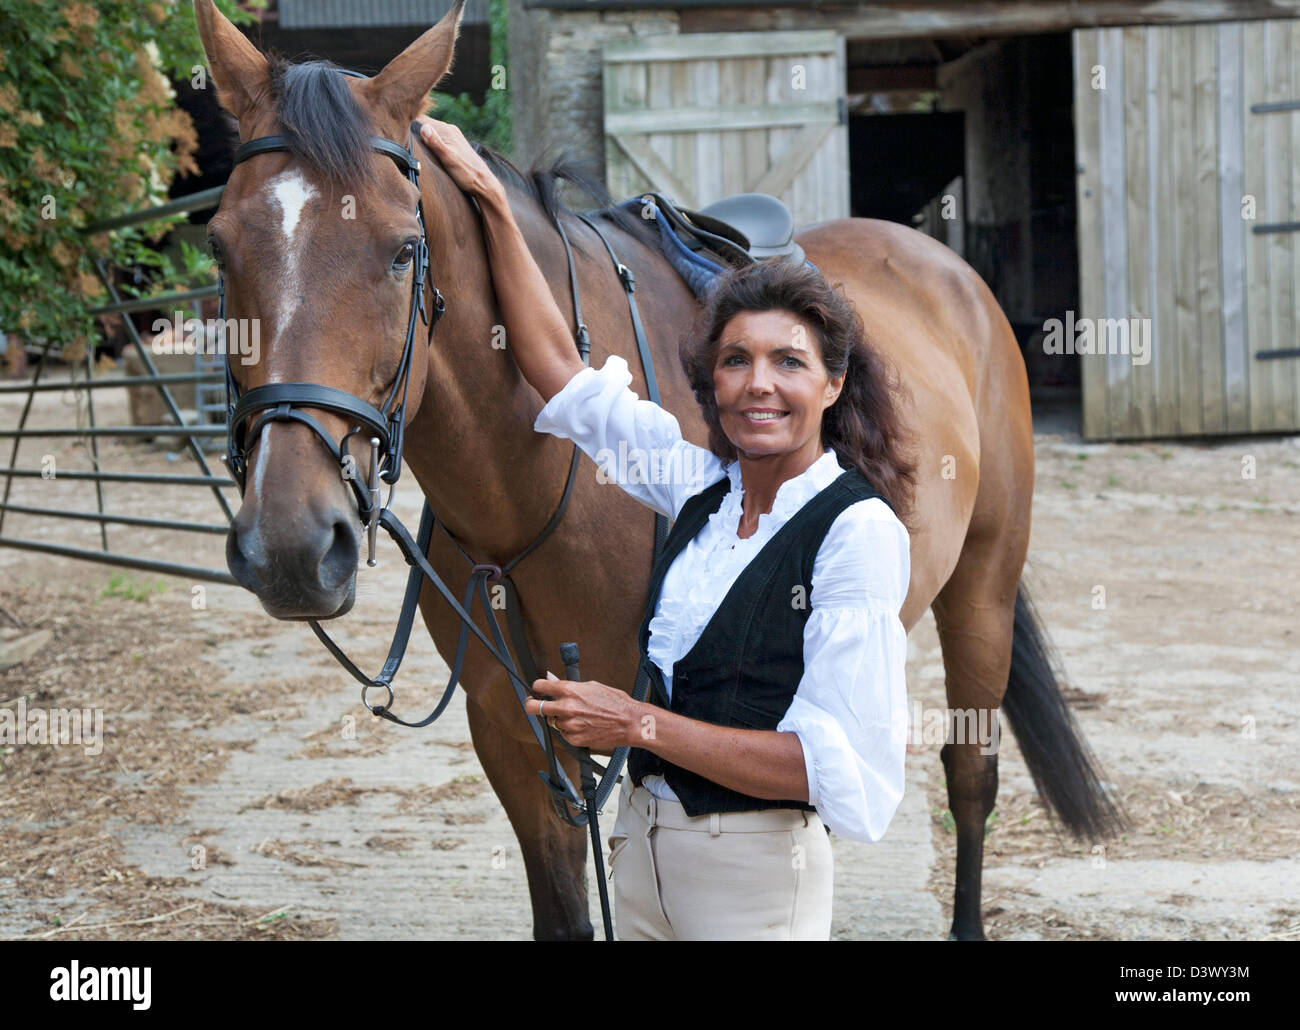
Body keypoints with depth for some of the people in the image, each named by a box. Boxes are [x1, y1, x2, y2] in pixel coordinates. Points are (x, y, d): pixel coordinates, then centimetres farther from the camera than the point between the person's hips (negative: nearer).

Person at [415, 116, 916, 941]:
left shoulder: (859, 530, -16)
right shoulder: (706, 488, 4)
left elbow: (839, 765, -21)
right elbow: (559, 368, 11)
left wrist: (640, 724, -20)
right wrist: (491, 201, 6)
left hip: (754, 872, -7)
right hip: (645, 843, 7)